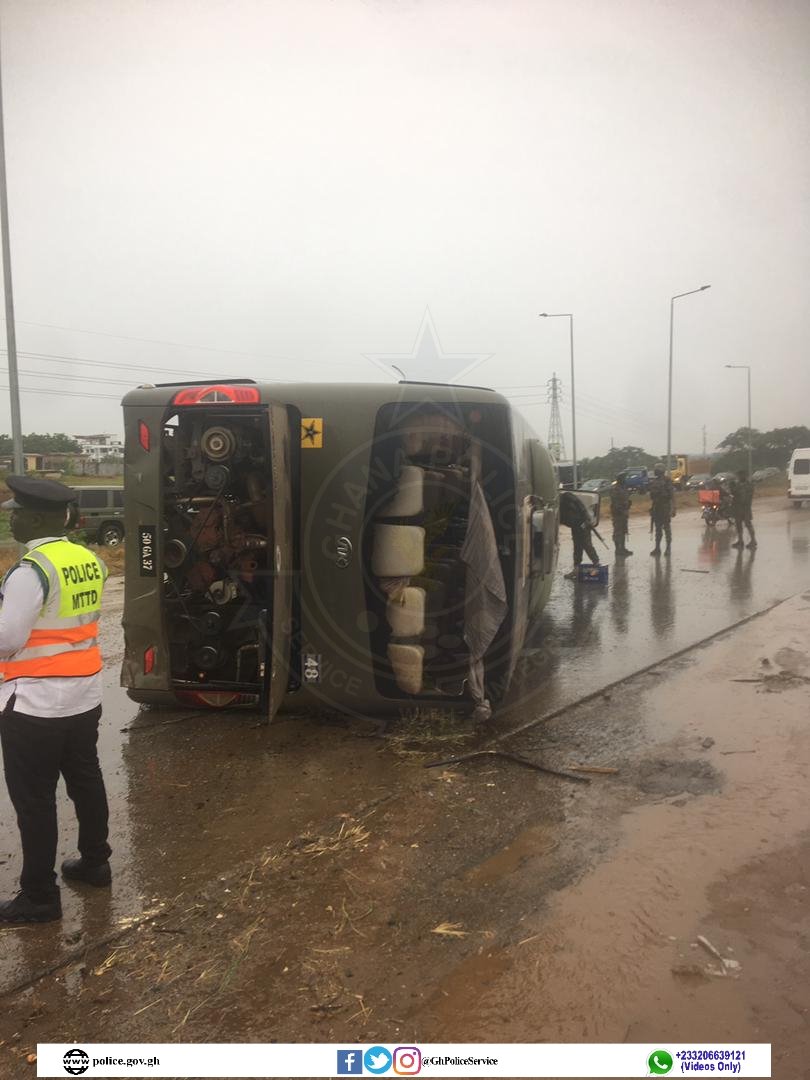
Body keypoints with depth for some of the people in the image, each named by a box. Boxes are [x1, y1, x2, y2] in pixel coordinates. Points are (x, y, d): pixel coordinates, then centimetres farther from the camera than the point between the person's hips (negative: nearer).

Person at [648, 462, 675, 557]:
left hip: (665, 508, -6)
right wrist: (651, 508, 13)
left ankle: (668, 547, 6)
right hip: (656, 509, 6)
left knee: (667, 528, -1)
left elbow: (672, 495, -11)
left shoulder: (667, 481, -7)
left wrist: (672, 509, -17)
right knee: (658, 528, 8)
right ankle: (657, 547, 11)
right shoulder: (653, 482, 12)